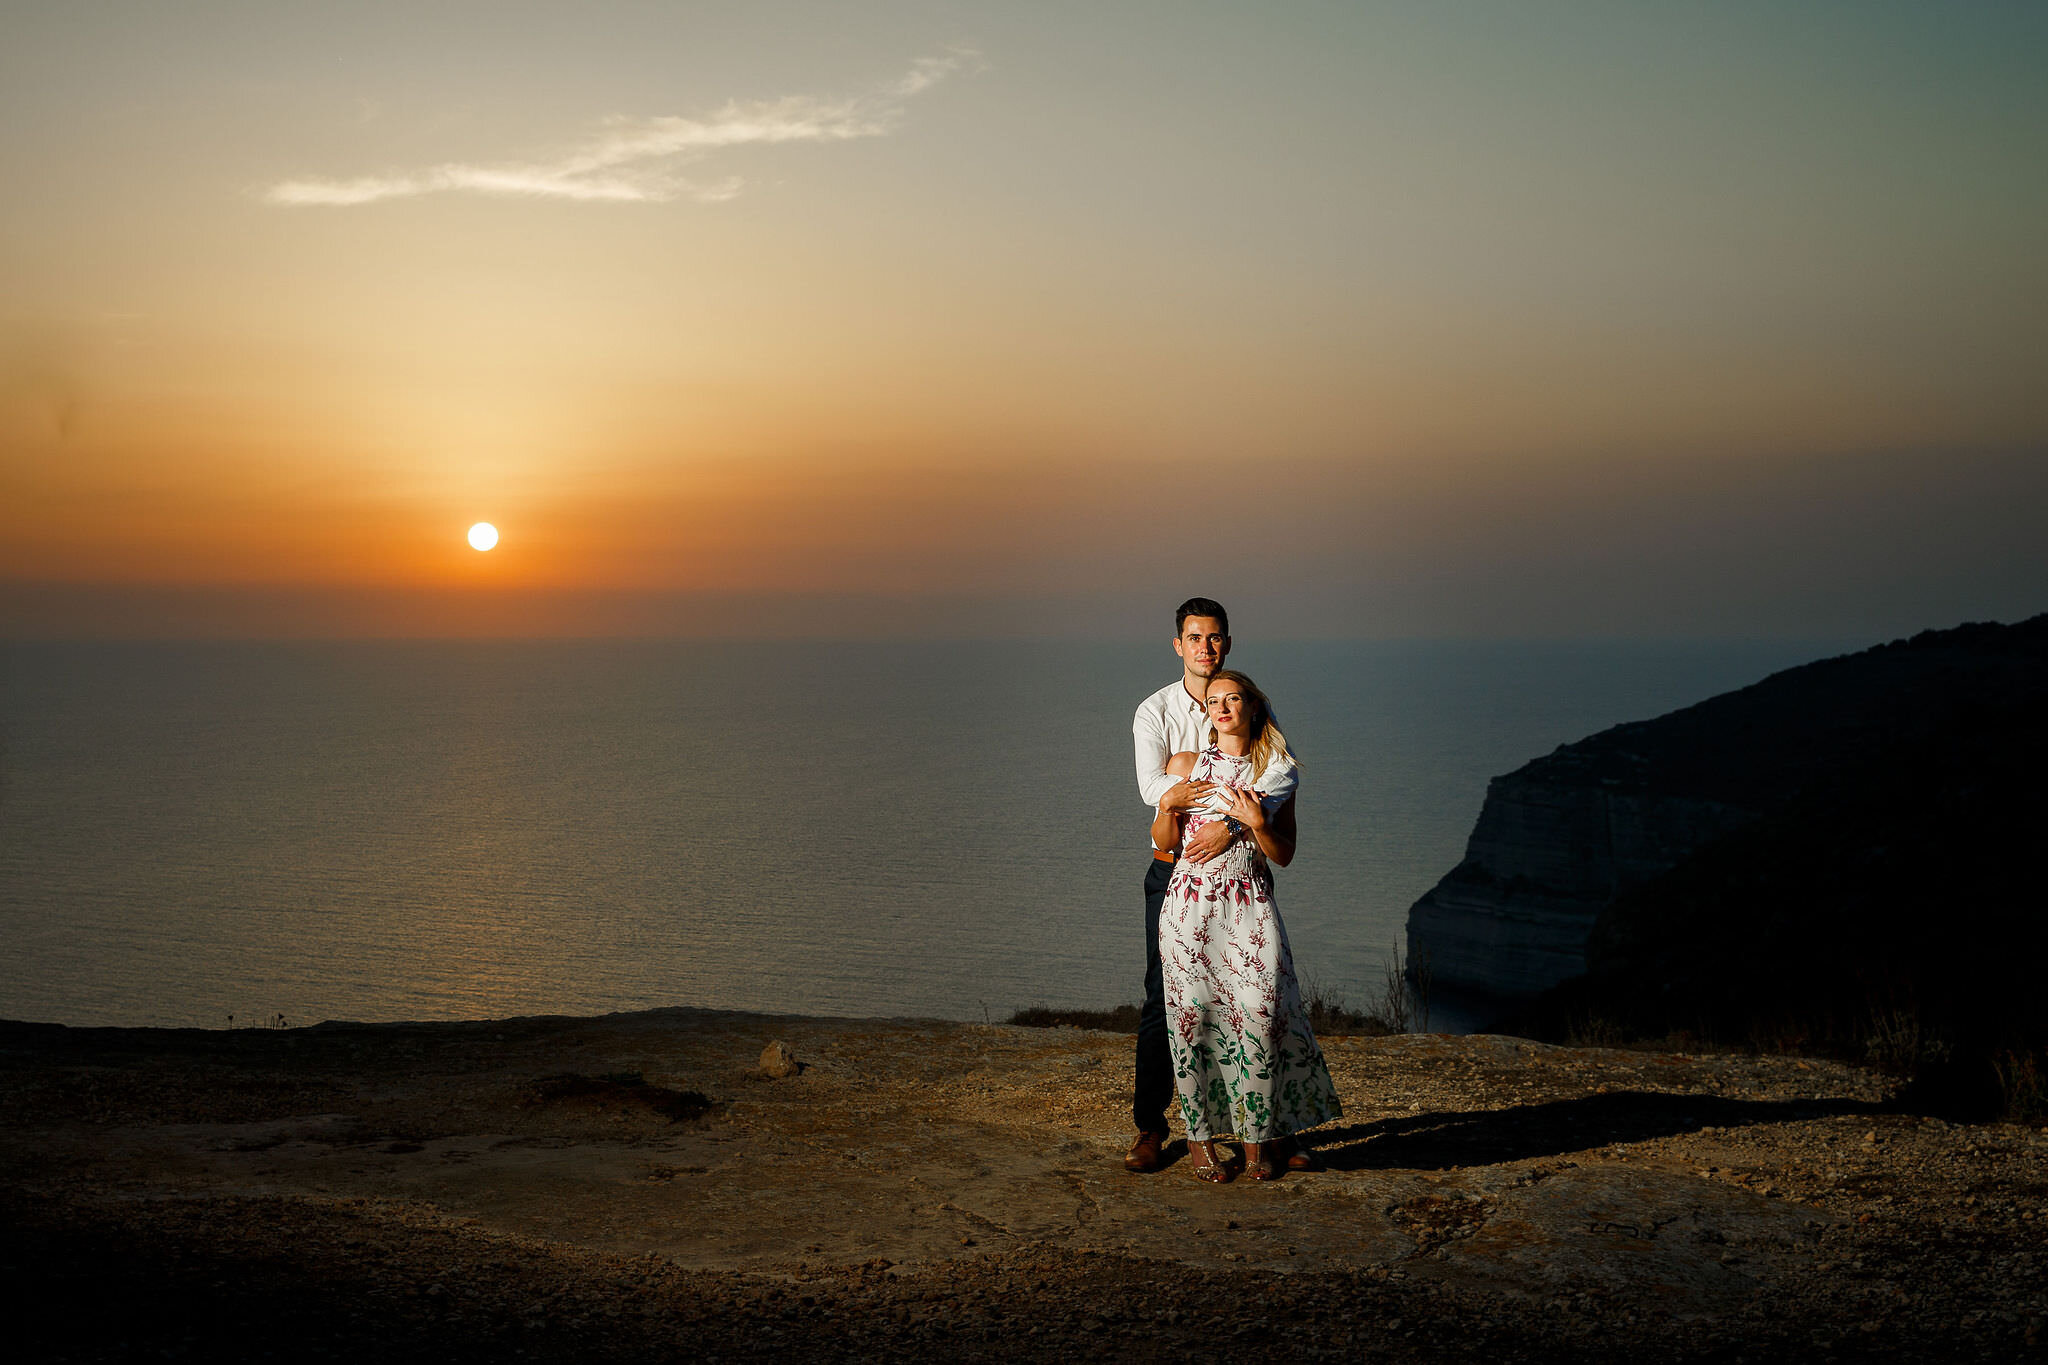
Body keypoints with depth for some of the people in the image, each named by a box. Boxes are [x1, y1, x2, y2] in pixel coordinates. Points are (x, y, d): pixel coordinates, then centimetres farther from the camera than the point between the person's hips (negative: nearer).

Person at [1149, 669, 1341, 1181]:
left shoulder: (1276, 772, 9)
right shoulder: (1186, 764, 8)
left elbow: (1284, 855, 6)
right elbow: (1163, 842, 10)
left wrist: (1256, 823, -11)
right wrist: (1168, 806, -9)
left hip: (1251, 906, 0)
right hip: (1191, 903, 0)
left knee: (1262, 1016, -10)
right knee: (1195, 1017, -4)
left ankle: (1259, 1137, 4)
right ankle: (1201, 1138, 7)